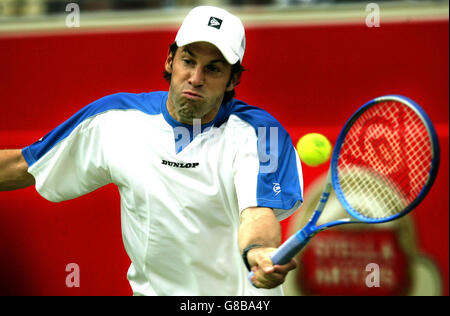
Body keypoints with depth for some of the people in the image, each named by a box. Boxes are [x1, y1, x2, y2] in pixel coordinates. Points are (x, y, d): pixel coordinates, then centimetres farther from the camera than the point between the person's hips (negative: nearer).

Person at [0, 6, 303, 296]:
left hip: (240, 293, -2)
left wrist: (258, 253, -46)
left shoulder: (258, 133, -9)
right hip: (151, 288, 2)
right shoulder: (114, 119, 1)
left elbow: (258, 212, -25)